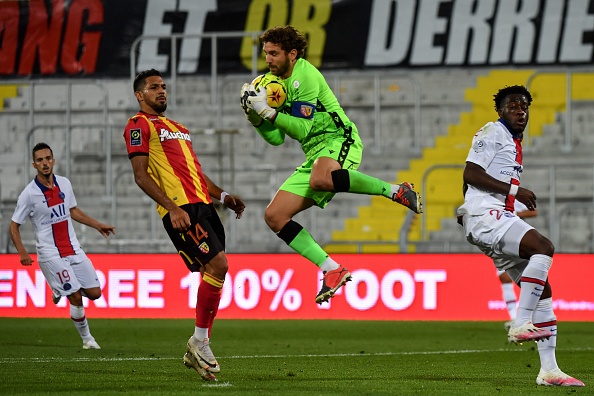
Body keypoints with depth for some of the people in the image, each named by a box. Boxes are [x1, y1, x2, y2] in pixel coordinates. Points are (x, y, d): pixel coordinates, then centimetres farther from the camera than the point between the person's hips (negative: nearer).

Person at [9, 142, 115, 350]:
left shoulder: (64, 184, 3)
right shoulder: (29, 193, -13)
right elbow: (14, 226, -6)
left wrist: (98, 225, 20)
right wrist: (22, 252, -18)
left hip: (73, 249, 5)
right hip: (51, 255, -5)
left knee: (94, 293, 4)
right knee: (76, 298, -10)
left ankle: (60, 289, 30)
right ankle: (86, 338, 9)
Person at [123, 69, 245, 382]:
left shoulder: (177, 128, 28)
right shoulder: (139, 125, 0)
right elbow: (141, 176, -9)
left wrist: (223, 196, 18)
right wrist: (172, 207, -20)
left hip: (202, 205, 9)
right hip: (181, 208, -9)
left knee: (214, 273, 4)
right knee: (218, 265, -20)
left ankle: (198, 349, 11)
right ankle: (199, 342, -11)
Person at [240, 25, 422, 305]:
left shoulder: (305, 75, -9)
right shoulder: (277, 84, 16)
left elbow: (302, 128, -15)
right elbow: (277, 138, 15)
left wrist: (268, 111, -15)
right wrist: (256, 117, -1)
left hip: (338, 140, -9)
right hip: (314, 155, 9)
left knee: (320, 179, -43)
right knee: (274, 216, -3)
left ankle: (396, 191, -27)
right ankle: (333, 271, -6)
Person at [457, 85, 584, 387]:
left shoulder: (514, 143, 24)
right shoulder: (492, 133, -4)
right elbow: (470, 174, -16)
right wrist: (514, 189, -18)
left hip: (500, 220, 10)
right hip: (484, 215, -10)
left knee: (542, 290, 4)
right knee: (543, 248, -29)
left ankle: (549, 370, 3)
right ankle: (521, 324, -29)